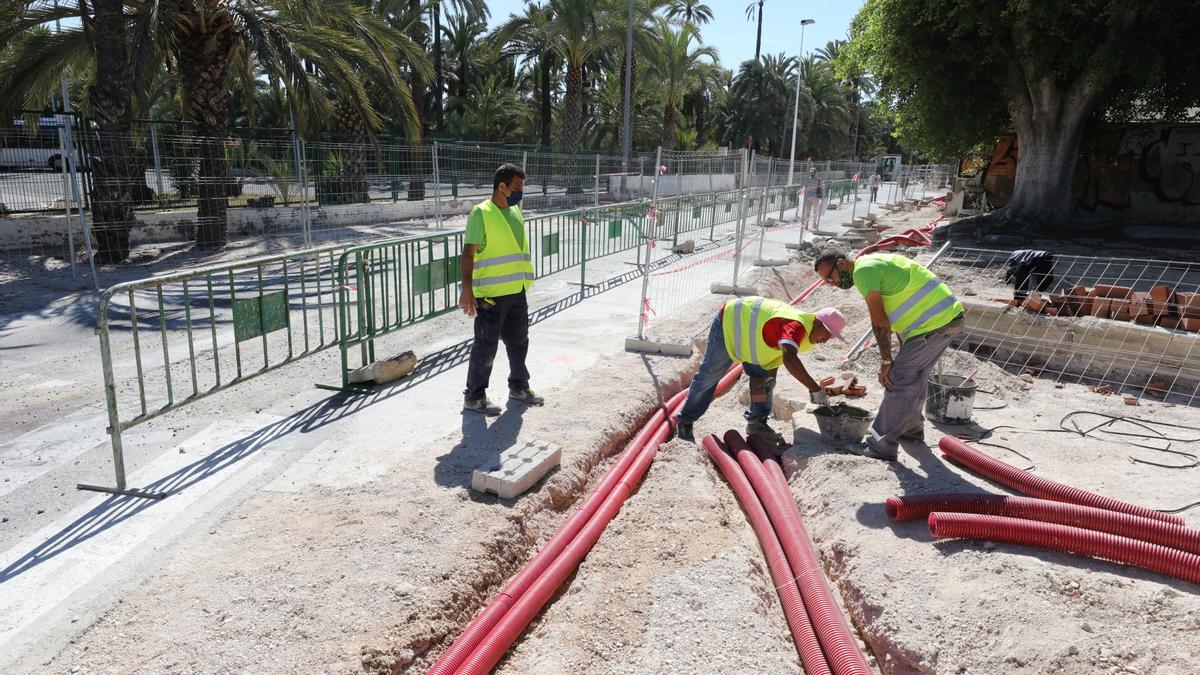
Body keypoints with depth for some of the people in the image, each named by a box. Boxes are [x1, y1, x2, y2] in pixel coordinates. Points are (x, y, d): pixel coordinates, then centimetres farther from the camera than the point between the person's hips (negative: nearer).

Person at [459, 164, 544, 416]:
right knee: (486, 345, -2)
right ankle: (474, 397, 10)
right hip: (491, 293, -8)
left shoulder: (515, 210, 12)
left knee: (519, 341, 18)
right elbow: (468, 253, -15)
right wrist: (467, 289, -22)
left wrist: (525, 280, 24)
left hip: (517, 291, 8)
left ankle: (519, 386, 35)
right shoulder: (481, 213, -12)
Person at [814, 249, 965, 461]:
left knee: (898, 381, -9)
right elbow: (901, 310, 19)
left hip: (933, 323, -10)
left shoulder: (863, 270, -12)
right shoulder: (874, 264, 19)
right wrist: (904, 354, 16)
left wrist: (885, 360, -10)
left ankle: (882, 446, -5)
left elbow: (879, 321, -16)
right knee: (916, 376, 24)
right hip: (949, 316, 10)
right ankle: (911, 428, 41)